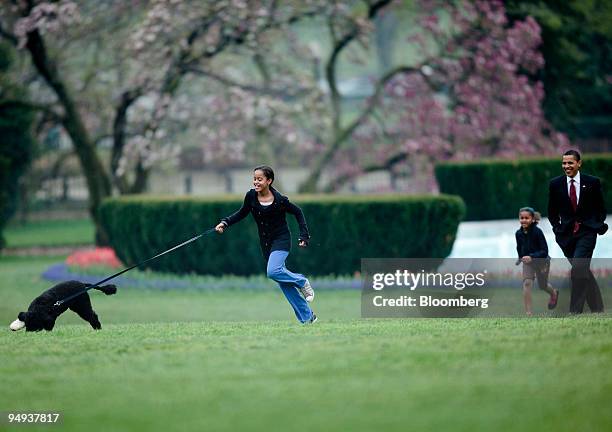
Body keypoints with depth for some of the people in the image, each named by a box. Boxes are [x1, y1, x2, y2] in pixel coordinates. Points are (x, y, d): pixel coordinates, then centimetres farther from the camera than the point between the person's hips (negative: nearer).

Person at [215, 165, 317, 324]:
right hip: (265, 242, 5)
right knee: (283, 282, 6)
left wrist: (304, 236, -6)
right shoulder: (251, 196, -6)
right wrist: (225, 222, -3)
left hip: (281, 240, -5)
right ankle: (307, 316, 15)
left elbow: (298, 212, -3)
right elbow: (242, 213, 11)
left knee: (273, 271, -28)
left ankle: (302, 282, 0)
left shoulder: (279, 200, -17)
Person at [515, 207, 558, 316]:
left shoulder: (537, 232, -26)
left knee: (542, 285, 16)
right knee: (527, 283, -18)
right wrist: (521, 258, 4)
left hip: (542, 261, -3)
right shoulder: (519, 233, -12)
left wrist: (532, 256, -39)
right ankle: (528, 313, -19)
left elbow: (544, 251, -27)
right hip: (528, 262, 3)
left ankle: (554, 293, 53)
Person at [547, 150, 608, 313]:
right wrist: (557, 228, 5)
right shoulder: (555, 184, 4)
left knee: (578, 269, -17)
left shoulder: (592, 182, -1)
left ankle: (575, 311, -16)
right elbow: (552, 211, 14)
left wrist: (598, 225, 3)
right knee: (583, 271, 9)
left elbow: (601, 208, 11)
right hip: (566, 234, 3)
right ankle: (597, 308, 22)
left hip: (587, 232, -3)